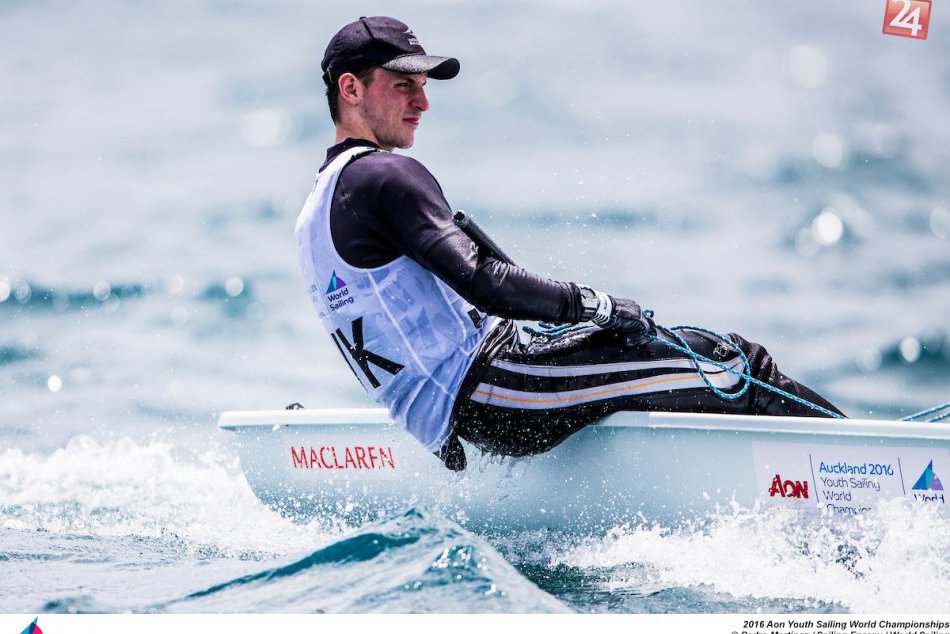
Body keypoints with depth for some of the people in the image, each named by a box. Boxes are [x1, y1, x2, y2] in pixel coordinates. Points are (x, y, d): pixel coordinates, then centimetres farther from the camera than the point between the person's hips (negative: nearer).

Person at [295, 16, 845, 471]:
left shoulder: (316, 213, 21)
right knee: (727, 362, -9)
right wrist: (594, 303, -14)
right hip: (488, 394, -10)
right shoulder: (383, 176, -12)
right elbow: (477, 280, -23)